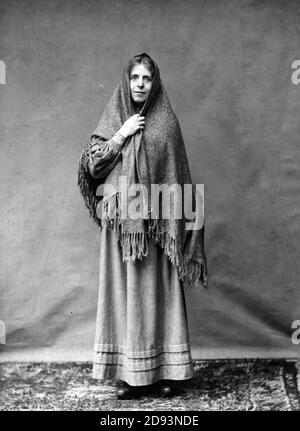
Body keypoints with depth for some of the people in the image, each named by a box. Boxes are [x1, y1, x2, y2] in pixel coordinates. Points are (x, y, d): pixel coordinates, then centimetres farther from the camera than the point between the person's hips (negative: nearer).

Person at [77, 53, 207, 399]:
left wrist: (176, 223, -7)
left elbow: (177, 176, 0)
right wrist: (120, 135, -8)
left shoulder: (166, 122, 4)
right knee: (124, 290, 4)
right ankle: (130, 371, 13)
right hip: (120, 220, 2)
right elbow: (90, 165, 2)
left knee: (158, 290, 2)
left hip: (155, 220, -1)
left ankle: (166, 369, 12)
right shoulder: (112, 119, 9)